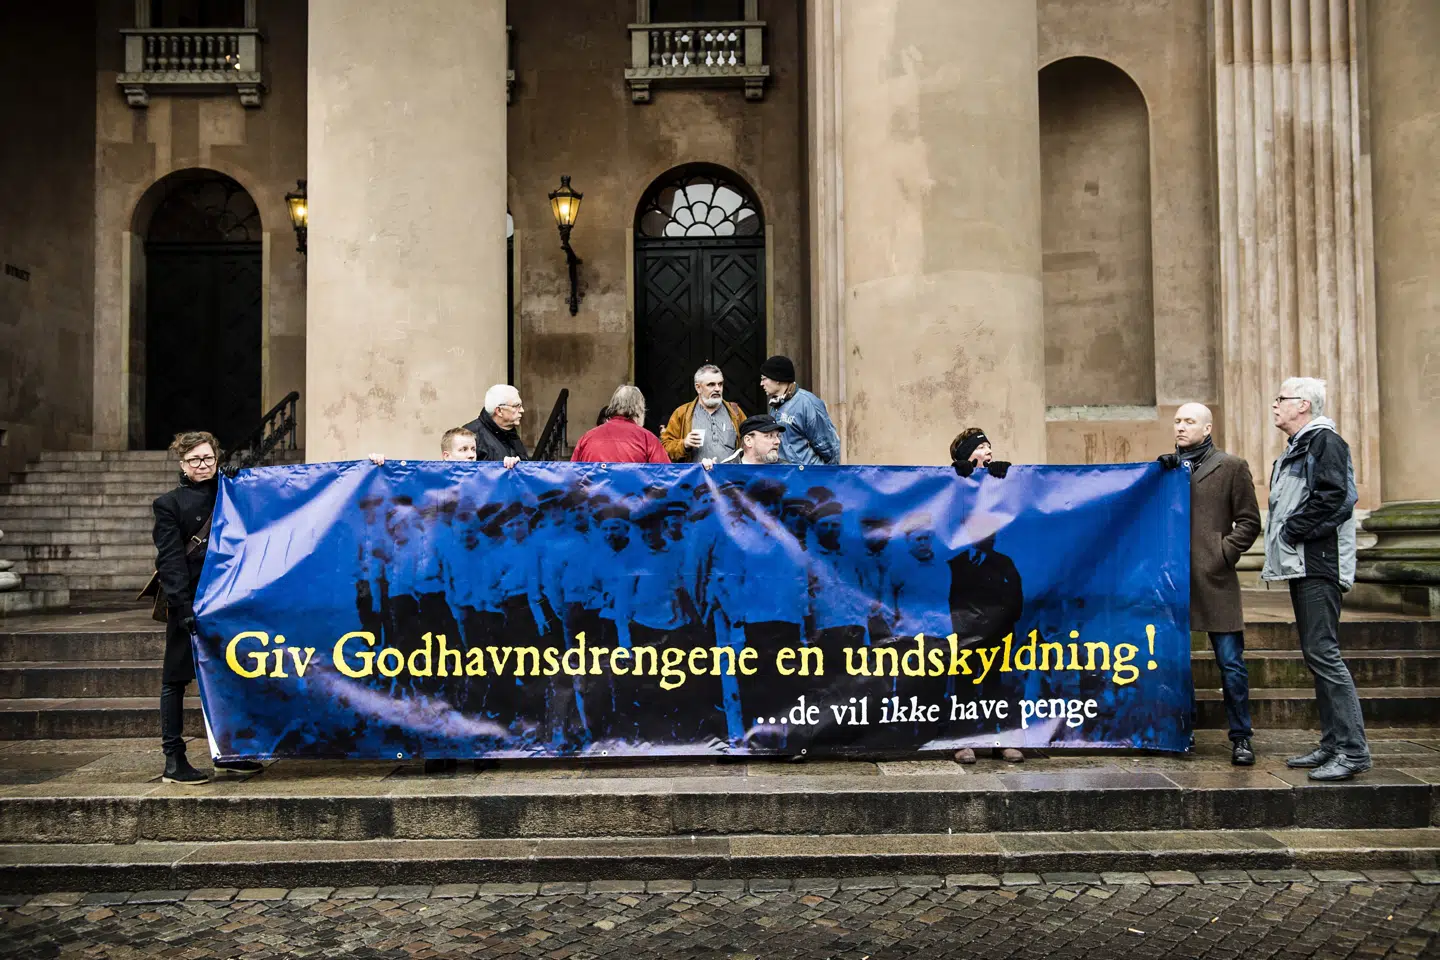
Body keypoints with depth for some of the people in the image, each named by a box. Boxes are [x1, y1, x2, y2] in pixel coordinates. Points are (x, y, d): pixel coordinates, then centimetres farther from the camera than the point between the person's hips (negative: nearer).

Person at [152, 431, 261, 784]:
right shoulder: (169, 504, -1)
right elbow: (170, 560, -9)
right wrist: (184, 607, -18)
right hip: (190, 604, -5)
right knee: (176, 679, 2)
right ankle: (173, 760, 8)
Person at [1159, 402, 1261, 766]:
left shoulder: (1231, 467, 5)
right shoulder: (1164, 466, 14)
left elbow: (1249, 522, 4)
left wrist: (1224, 553, -6)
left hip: (1213, 578, -3)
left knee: (1230, 662, -1)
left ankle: (1241, 738, 11)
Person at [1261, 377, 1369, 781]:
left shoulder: (1325, 441, -8)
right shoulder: (1296, 449, 22)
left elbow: (1334, 497, -19)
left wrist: (1293, 531, -13)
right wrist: (1284, 541, 9)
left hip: (1319, 564, -10)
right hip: (1301, 565, 10)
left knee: (1323, 652, -13)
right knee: (1315, 654, 11)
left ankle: (1353, 750, -9)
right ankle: (1332, 744, 17)